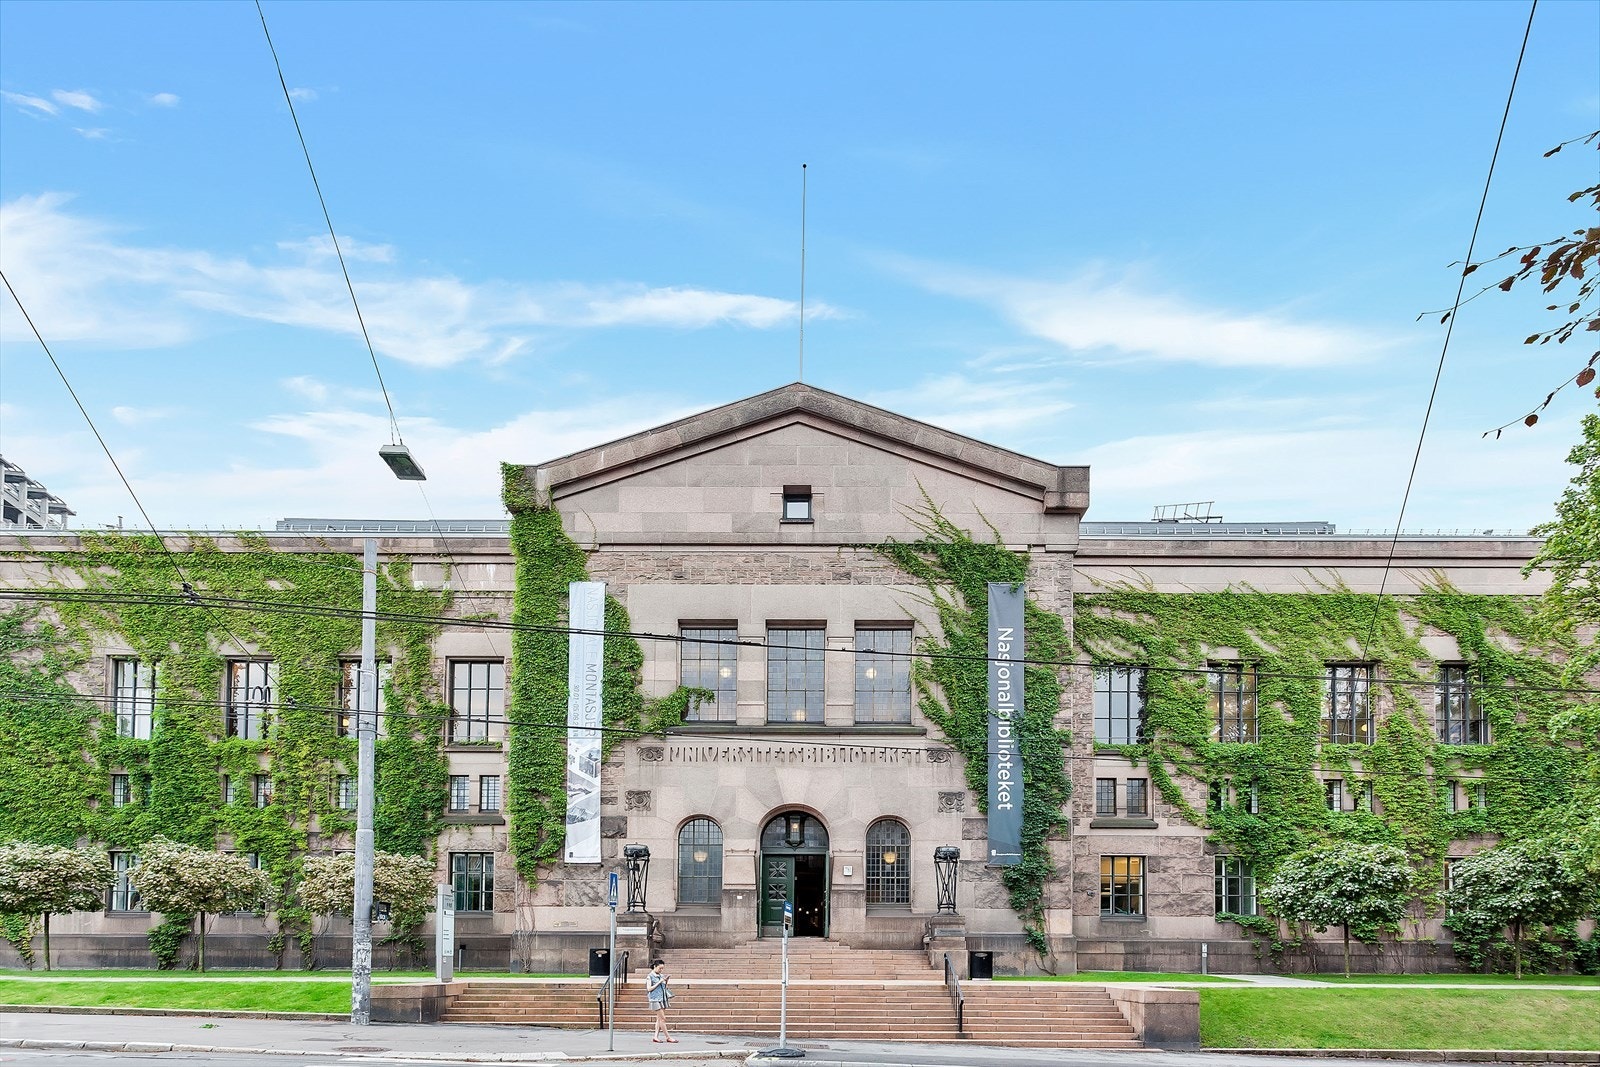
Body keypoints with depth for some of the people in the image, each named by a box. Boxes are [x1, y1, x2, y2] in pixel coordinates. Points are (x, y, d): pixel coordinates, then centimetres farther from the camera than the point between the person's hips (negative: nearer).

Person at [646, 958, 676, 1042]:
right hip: (655, 999, -7)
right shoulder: (650, 976, -6)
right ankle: (668, 1037, -4)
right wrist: (659, 982, -15)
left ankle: (655, 1036, 10)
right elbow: (649, 988, -11)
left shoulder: (661, 976, 12)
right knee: (663, 1018, -7)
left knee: (659, 1019, 6)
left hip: (663, 999, 7)